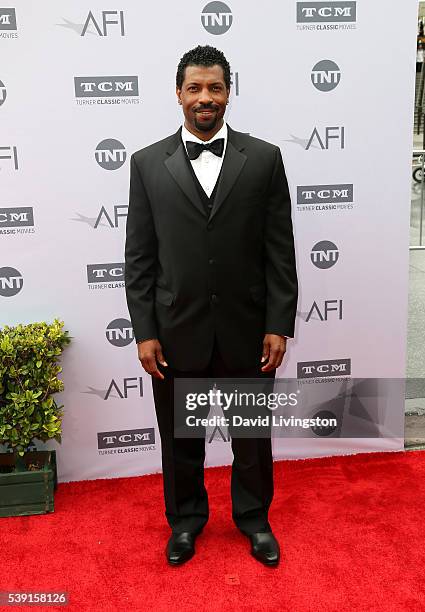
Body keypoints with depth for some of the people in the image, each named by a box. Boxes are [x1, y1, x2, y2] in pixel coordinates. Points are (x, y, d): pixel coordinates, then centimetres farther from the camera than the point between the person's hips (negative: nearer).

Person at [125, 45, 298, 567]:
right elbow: (139, 257, -1)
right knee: (180, 438, 17)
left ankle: (253, 515, 42)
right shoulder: (147, 164, 0)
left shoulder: (264, 158, -1)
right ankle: (186, 516, 42)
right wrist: (144, 332, -5)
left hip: (247, 330, 0)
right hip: (176, 333, 0)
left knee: (252, 435, 17)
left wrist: (279, 325, -5)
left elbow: (280, 251, -2)